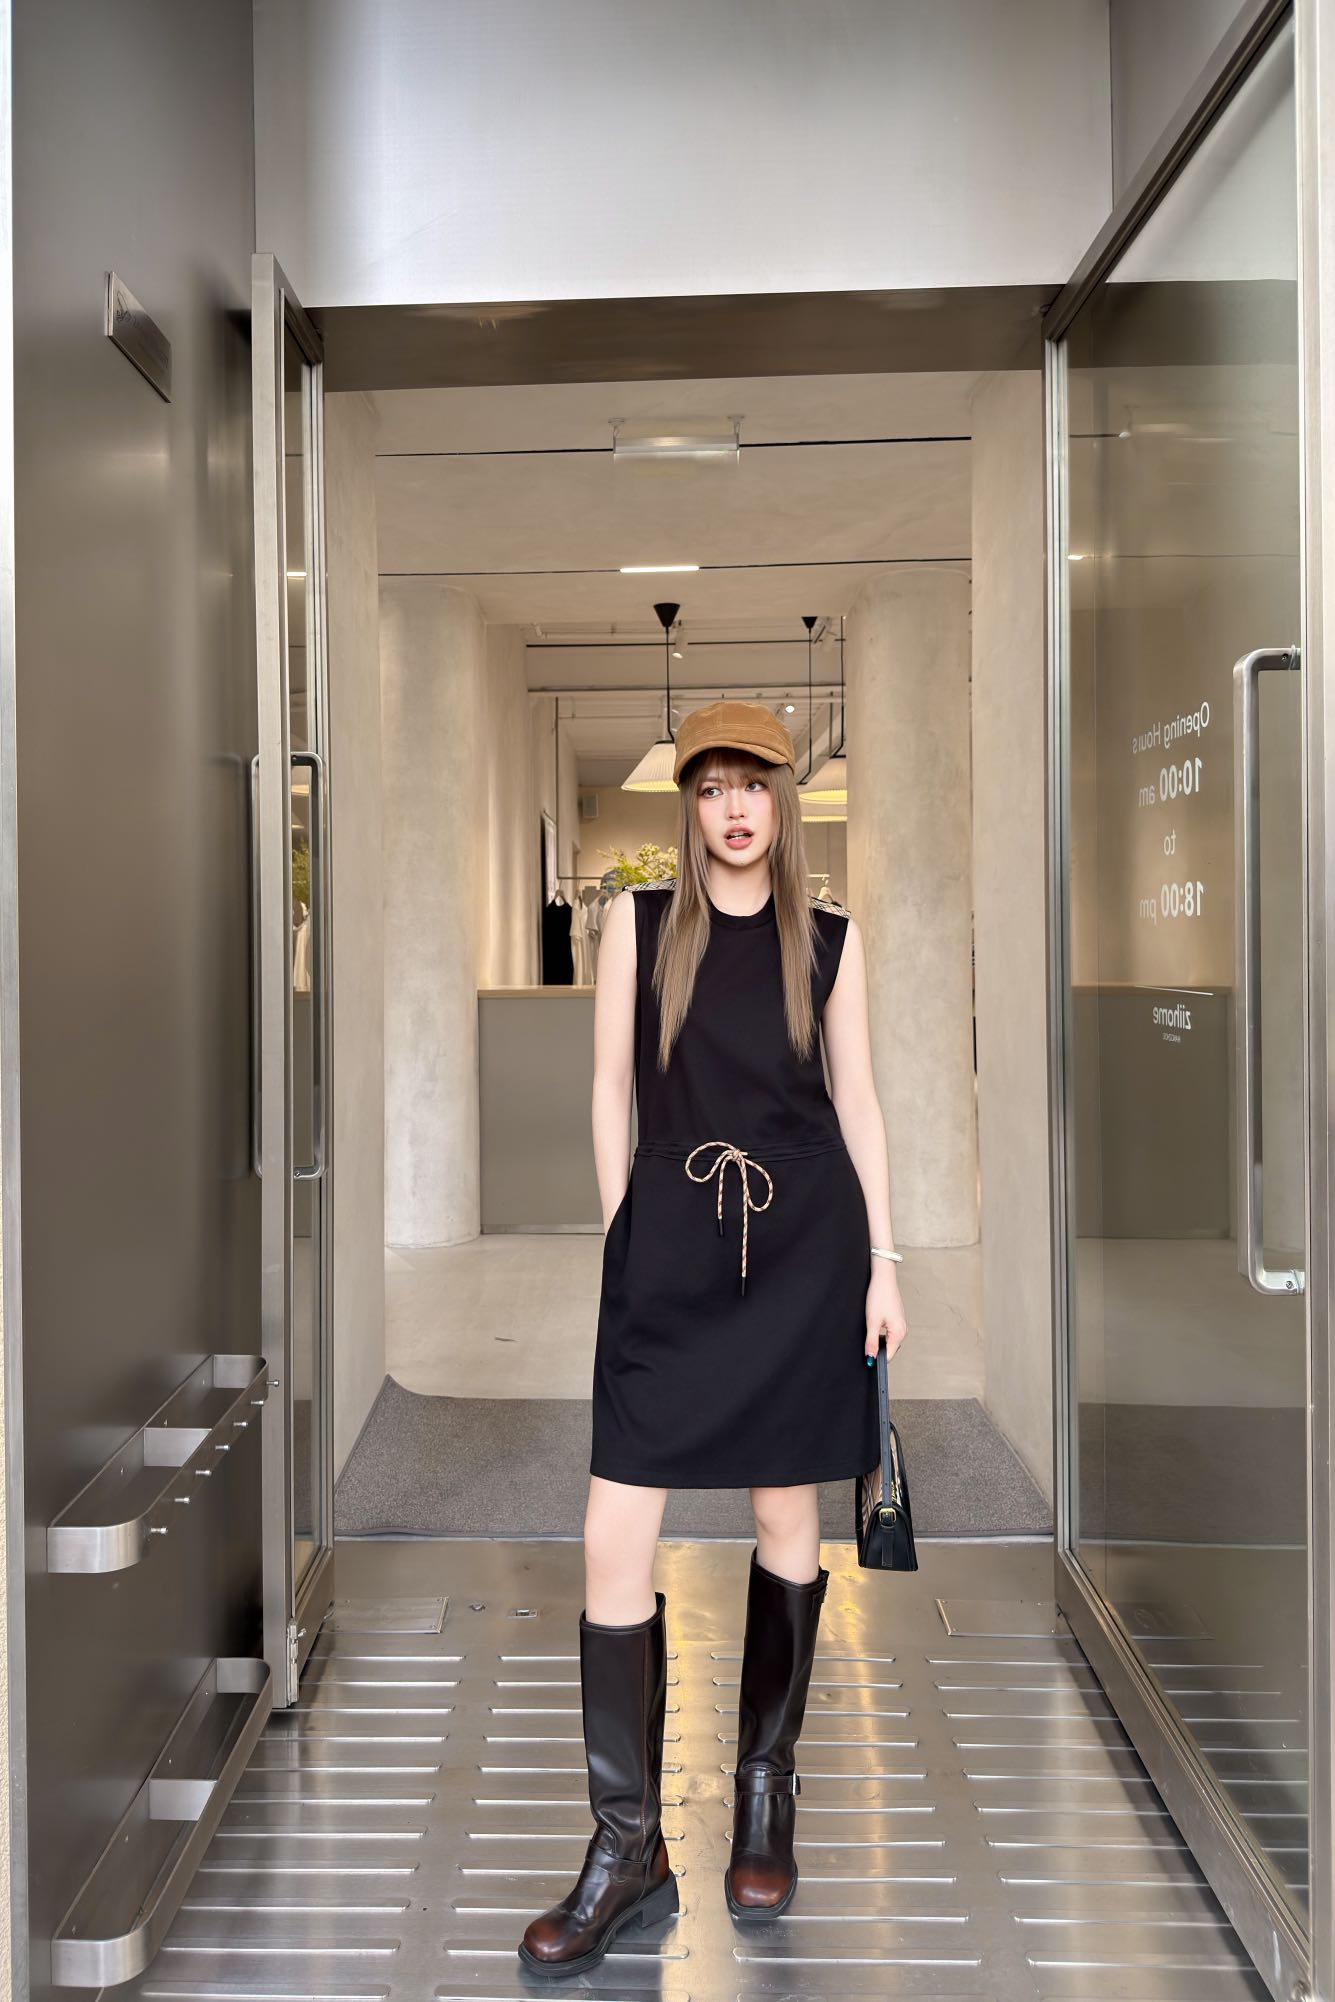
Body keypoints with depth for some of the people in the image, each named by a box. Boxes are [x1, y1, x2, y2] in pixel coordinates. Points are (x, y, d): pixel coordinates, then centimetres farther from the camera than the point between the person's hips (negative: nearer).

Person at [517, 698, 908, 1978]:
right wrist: (619, 1238, 0)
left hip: (804, 1245, 1)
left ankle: (766, 1789, 29)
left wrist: (884, 1259, 4)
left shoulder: (830, 935, 6)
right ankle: (629, 1847, 7)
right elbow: (610, 1088, 5)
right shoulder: (639, 918, 5)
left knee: (787, 1511, 10)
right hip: (671, 1248, 0)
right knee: (613, 1540, -6)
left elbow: (857, 1098, 8)